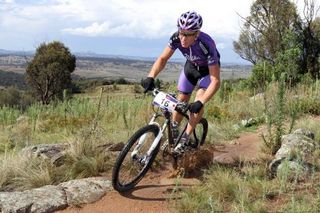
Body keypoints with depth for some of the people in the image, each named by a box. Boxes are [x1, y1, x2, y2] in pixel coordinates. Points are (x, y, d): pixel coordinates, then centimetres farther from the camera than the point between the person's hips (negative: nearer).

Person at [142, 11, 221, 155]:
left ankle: (185, 139, -5)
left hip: (208, 70, -4)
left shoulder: (206, 45, -42)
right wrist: (150, 77, -35)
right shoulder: (176, 38, -30)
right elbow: (163, 59, -17)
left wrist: (200, 102, -52)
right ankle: (173, 131, 19)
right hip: (191, 66, 4)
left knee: (198, 103, -18)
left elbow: (215, 81, -41)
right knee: (181, 100, 1)